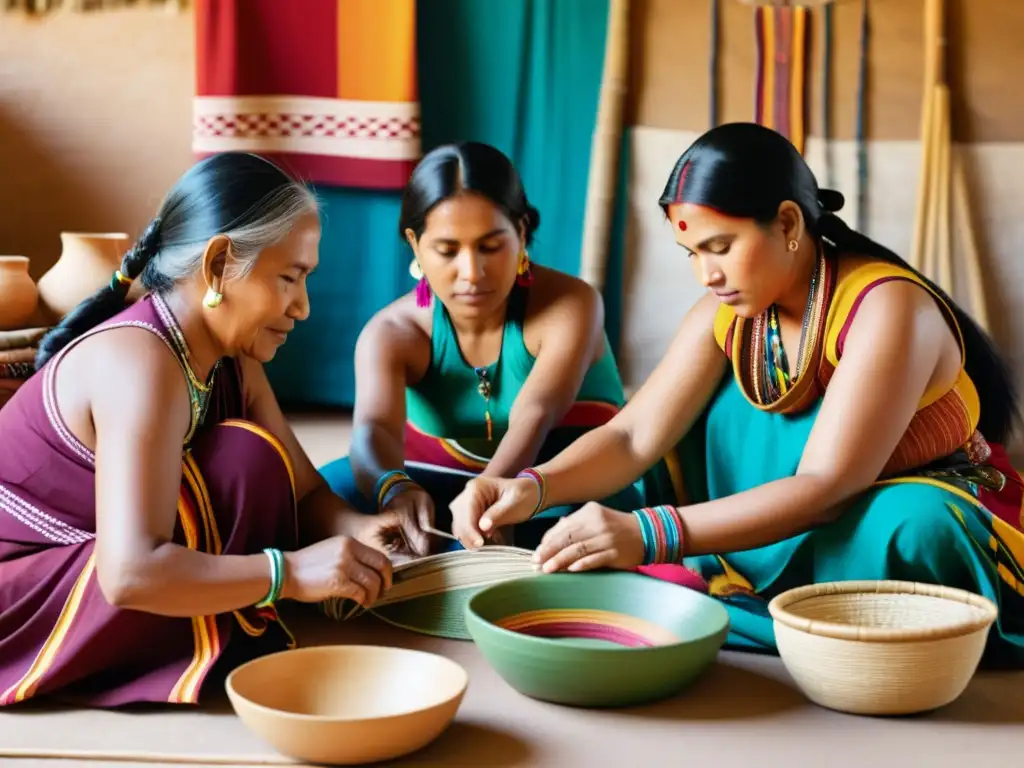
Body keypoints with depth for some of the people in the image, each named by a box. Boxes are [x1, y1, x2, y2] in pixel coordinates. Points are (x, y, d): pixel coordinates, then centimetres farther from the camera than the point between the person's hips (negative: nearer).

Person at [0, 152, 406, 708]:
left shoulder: (232, 363, 1)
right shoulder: (138, 361, -27)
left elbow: (304, 492, 4)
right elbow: (131, 574, -36)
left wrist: (354, 530, -18)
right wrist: (291, 572, -33)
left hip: (77, 569, 9)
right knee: (245, 459, -22)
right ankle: (210, 654, -9)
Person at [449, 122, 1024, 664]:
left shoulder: (886, 307, -25)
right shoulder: (727, 314, -5)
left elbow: (826, 486, -33)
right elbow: (633, 438, -11)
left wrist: (651, 534, -42)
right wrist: (535, 486, -32)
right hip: (797, 529, 6)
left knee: (903, 528, -38)